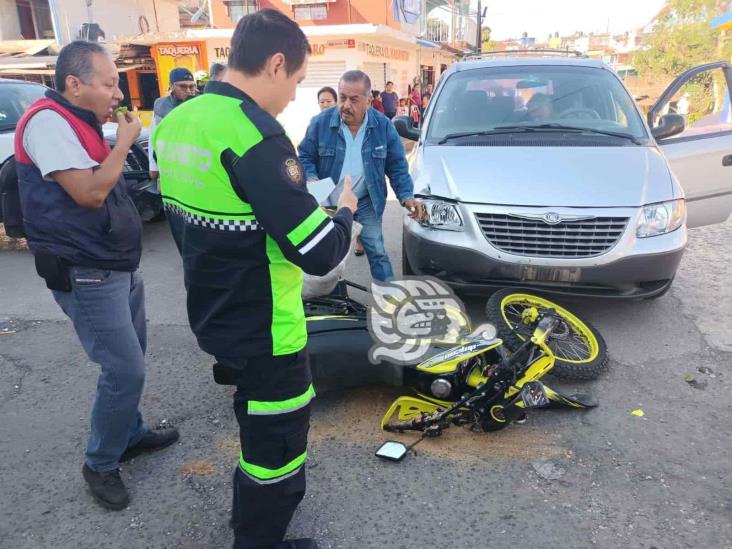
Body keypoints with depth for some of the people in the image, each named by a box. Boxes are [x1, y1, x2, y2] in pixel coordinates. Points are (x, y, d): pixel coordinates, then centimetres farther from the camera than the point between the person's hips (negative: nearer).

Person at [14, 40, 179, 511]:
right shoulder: (48, 120, -16)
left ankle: (131, 434, 35)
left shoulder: (79, 122, 14)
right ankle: (100, 464, 13)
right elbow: (90, 192, -23)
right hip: (87, 275, -10)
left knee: (130, 360, 18)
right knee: (126, 370, -7)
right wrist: (125, 140, -14)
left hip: (119, 265, 10)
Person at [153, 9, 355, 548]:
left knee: (259, 424, 29)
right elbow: (318, 253, -26)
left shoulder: (177, 121, 3)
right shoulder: (254, 135, -25)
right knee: (276, 440, 12)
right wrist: (344, 213, -5)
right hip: (262, 332, -9)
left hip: (215, 316, 9)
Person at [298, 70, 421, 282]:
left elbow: (397, 166, -2)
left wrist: (406, 196, -15)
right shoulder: (320, 123, -10)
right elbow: (304, 157, -2)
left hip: (367, 203, 0)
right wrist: (312, 181, -22)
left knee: (377, 252, 5)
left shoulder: (383, 125, -6)